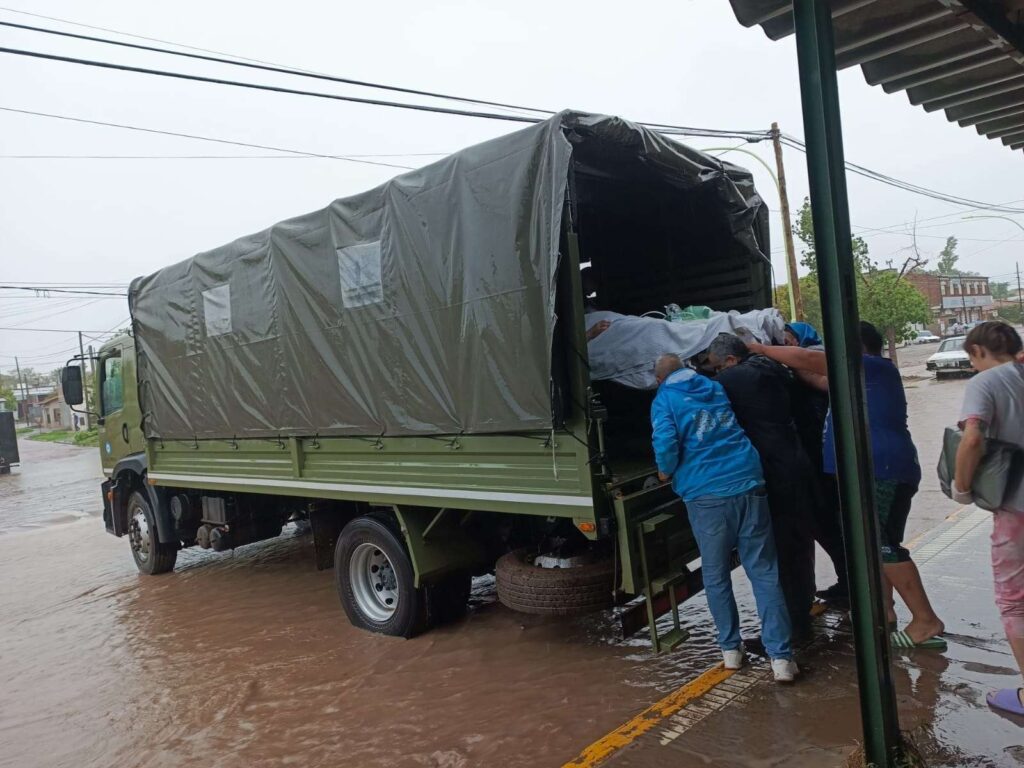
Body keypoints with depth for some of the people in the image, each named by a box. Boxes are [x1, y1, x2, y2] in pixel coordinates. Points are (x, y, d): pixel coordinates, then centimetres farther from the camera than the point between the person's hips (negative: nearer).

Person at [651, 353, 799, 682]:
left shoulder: (664, 400, 4)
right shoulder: (716, 388, 20)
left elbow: (666, 442, -12)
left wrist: (666, 471, 5)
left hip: (706, 494, -3)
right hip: (748, 484, 4)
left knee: (716, 575, 12)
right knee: (764, 572, 4)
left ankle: (730, 648, 21)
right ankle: (781, 656, 3)